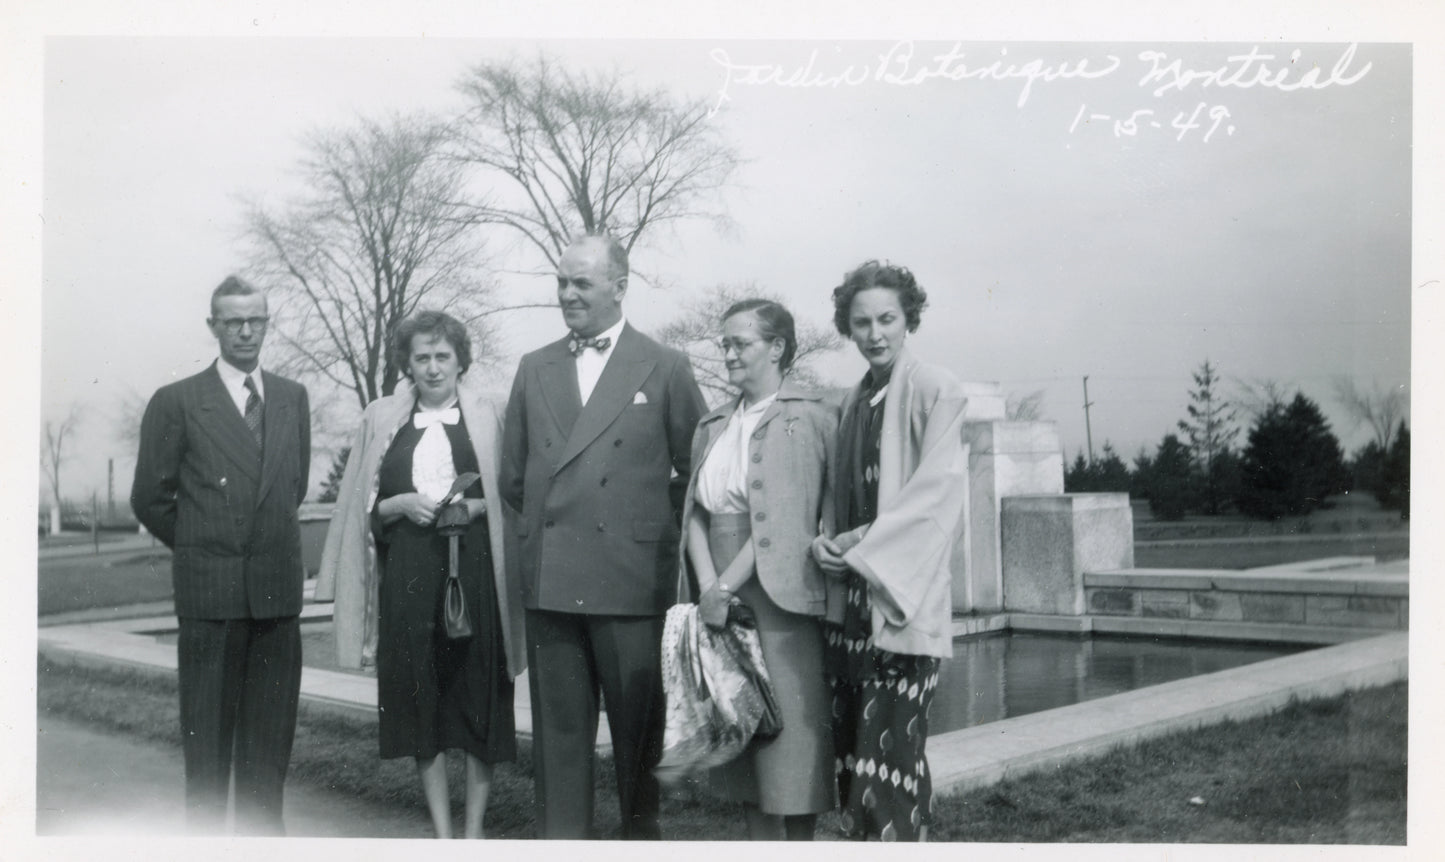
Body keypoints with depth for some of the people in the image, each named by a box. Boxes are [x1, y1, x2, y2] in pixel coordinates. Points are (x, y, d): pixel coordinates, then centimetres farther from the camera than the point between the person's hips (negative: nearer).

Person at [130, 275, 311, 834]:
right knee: (208, 731, 2)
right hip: (210, 590, -3)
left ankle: (263, 830, 17)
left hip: (278, 589, 4)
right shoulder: (176, 402, -1)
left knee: (271, 730, 8)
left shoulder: (292, 398, 11)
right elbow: (150, 498, 3)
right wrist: (198, 548, 11)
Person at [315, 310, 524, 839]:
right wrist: (401, 504, -7)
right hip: (408, 576, 1)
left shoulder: (486, 417, 7)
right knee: (421, 699, 3)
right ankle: (441, 832, 13)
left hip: (474, 574, -1)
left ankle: (474, 829, 12)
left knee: (479, 697, 0)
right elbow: (362, 507, 11)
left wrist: (476, 507, -10)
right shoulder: (380, 420, 10)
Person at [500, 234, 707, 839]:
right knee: (558, 728, 7)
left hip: (630, 579, -3)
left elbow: (696, 470, 3)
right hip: (549, 579, 3)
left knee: (639, 727, 4)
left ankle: (644, 832, 19)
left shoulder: (665, 368, 1)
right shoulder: (534, 369, 13)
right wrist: (550, 521, 10)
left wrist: (650, 527, 5)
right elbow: (514, 476, 17)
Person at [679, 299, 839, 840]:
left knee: (791, 737, -2)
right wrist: (709, 584, -8)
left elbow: (786, 517, -13)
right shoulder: (712, 428, 15)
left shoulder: (811, 419, -5)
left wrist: (727, 585, -15)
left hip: (781, 599, -6)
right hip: (724, 605, 6)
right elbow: (695, 511, 8)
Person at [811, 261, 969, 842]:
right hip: (851, 597, 7)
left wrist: (863, 544, -12)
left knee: (890, 746, -9)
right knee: (851, 746, 7)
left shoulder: (933, 390, -4)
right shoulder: (853, 402, 15)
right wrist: (828, 542, -1)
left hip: (904, 601, -6)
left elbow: (938, 488, -12)